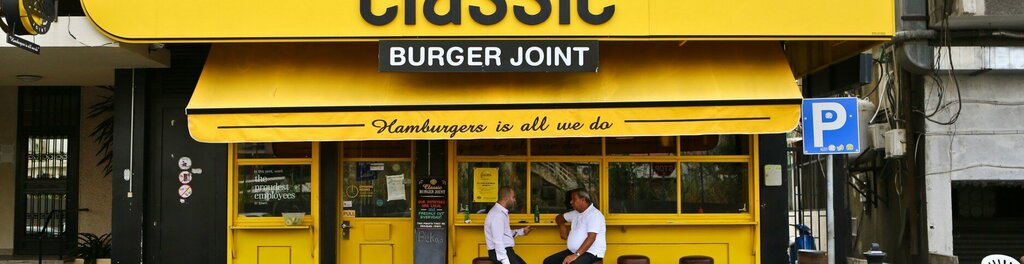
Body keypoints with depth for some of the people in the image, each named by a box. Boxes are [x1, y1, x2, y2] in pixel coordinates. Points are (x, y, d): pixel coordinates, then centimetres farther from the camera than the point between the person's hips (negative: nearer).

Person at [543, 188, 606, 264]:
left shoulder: (594, 214, -12)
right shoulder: (576, 213, 15)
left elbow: (591, 237, -23)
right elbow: (559, 217, 33)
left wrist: (576, 255, -31)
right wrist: (561, 226, 8)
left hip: (591, 253, -9)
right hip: (574, 251, 9)